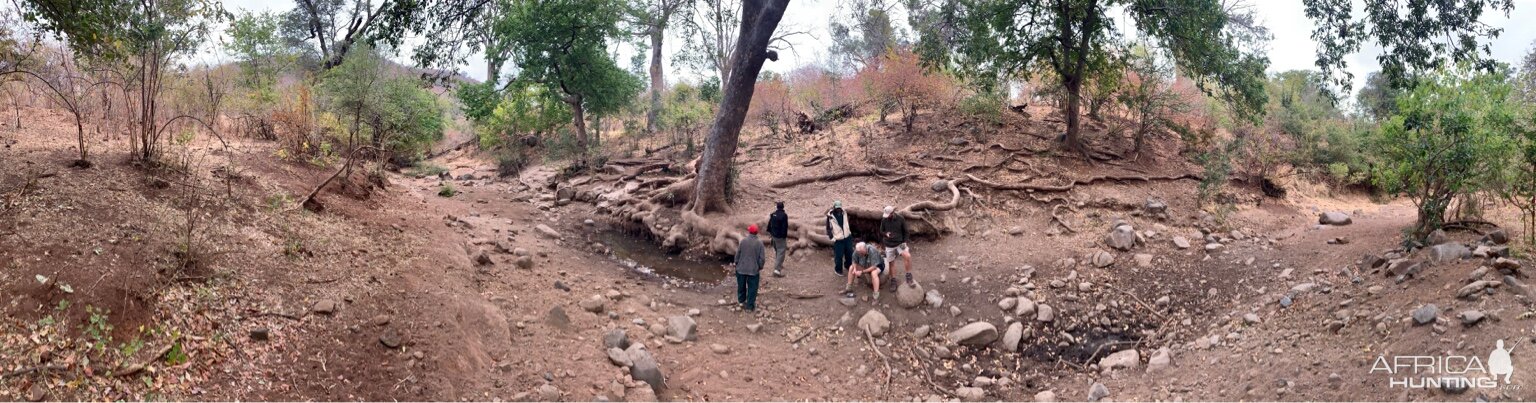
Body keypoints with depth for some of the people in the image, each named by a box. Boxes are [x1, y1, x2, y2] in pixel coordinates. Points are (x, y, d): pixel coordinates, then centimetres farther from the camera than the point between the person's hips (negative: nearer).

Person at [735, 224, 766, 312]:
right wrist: (760, 267, 9)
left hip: (741, 268, 2)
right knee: (752, 288, 8)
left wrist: (736, 263, 14)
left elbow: (738, 254, -3)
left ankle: (741, 301, 38)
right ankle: (750, 306, 10)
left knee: (741, 286, 21)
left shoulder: (743, 241, -10)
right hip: (753, 270, -2)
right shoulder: (759, 243, -12)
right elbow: (761, 257, -8)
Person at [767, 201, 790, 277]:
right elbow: (785, 227, -20)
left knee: (777, 251, 24)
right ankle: (777, 269, -13)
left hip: (774, 235, 8)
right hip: (781, 236, -8)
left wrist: (769, 232, 25)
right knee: (781, 252, -5)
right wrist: (785, 236, -13)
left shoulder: (773, 214, 2)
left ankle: (779, 265, 41)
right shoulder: (784, 215, -19)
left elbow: (769, 224, 12)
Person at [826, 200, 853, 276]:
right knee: (838, 255, 0)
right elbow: (828, 228, -8)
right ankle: (838, 270, 19)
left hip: (847, 237, 5)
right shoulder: (830, 216, -13)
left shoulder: (844, 213, 3)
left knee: (849, 253, 13)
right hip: (838, 239, -5)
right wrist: (832, 237, -12)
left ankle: (848, 266, 36)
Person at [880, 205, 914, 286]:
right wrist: (886, 234, -16)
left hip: (899, 243, -2)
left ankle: (909, 278, -13)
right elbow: (881, 232, 7)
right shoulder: (884, 220, -4)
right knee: (891, 263, 7)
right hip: (889, 245, 2)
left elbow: (905, 231, 2)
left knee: (908, 256, -25)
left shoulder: (901, 219, -8)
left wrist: (904, 242, -10)